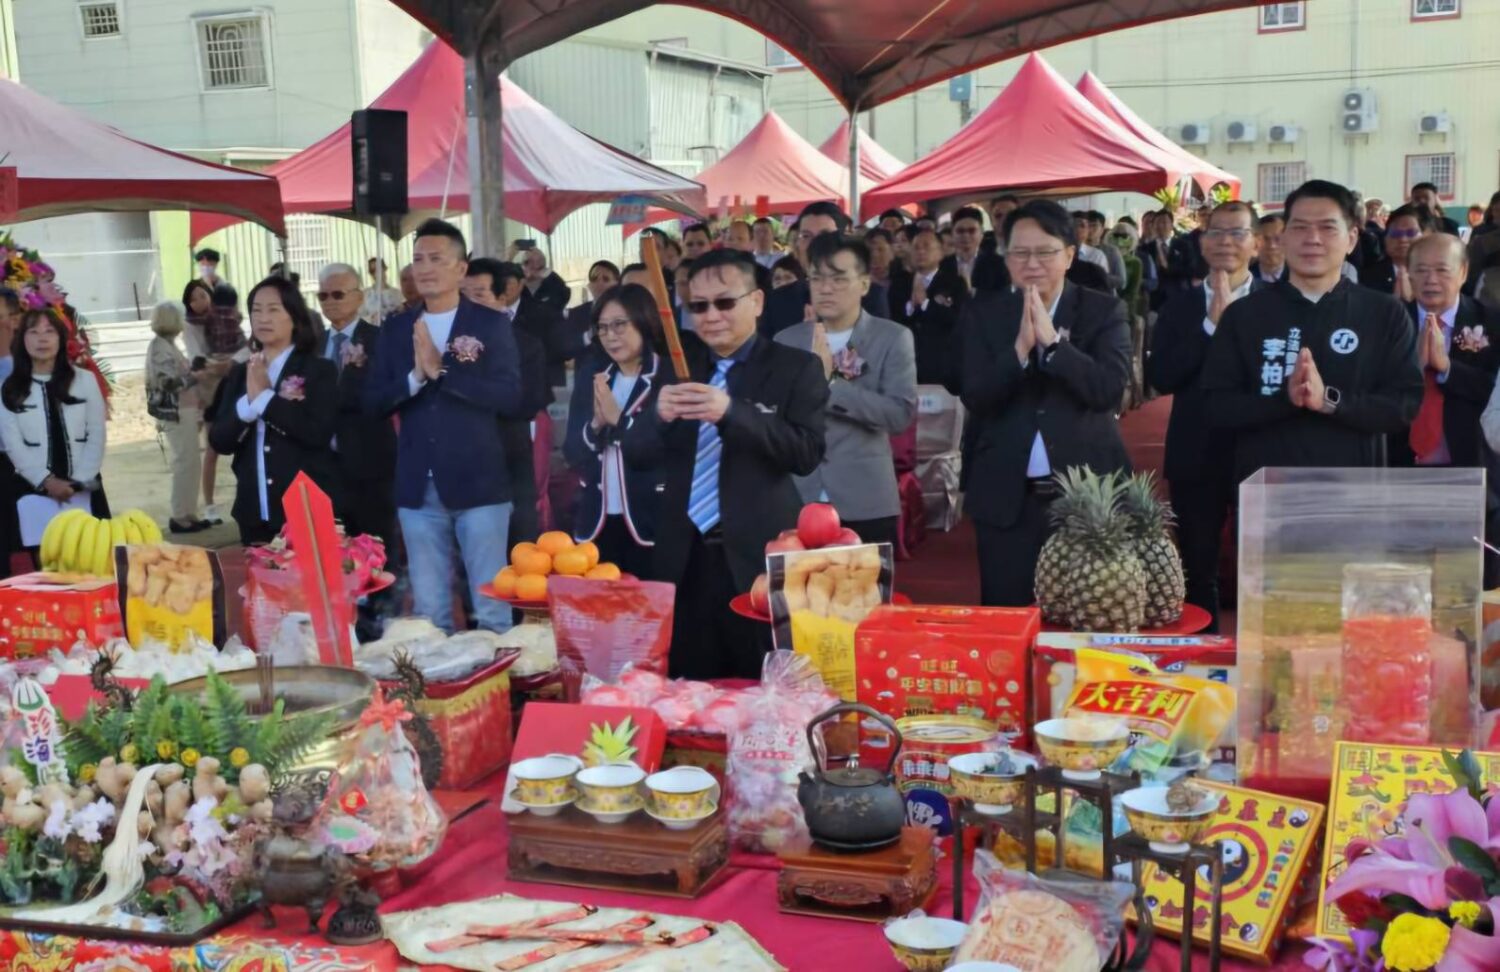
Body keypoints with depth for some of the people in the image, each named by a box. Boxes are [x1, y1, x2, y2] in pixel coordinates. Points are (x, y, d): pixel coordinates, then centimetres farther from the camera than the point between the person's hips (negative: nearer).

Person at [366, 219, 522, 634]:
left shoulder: (490, 324, -2)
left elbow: (511, 397, -12)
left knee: (491, 605, 4)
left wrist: (442, 369, -19)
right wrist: (415, 377, -13)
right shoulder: (395, 329, 10)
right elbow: (373, 401, 5)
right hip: (418, 488, 4)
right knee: (428, 609, 10)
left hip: (478, 483, -3)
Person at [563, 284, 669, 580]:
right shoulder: (593, 374, 9)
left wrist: (619, 420, -16)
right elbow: (572, 452, 6)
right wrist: (596, 425, -13)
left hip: (652, 523, -4)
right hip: (596, 521, 5)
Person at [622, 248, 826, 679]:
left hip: (760, 558, -3)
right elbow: (634, 452, 5)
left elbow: (807, 453, -14)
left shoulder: (796, 367, -2)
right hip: (685, 558, 4)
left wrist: (732, 412, -26)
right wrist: (658, 415, -17)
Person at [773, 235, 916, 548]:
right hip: (797, 502, 2)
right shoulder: (785, 341, 9)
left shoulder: (893, 338, 0)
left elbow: (901, 414, -12)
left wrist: (830, 385, -19)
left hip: (866, 506, -2)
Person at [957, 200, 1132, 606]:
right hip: (1006, 496, 1)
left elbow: (1110, 389, -12)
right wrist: (1020, 347, -21)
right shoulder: (982, 314, 3)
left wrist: (1051, 341, -21)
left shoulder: (1104, 311, 1)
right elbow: (975, 397, -7)